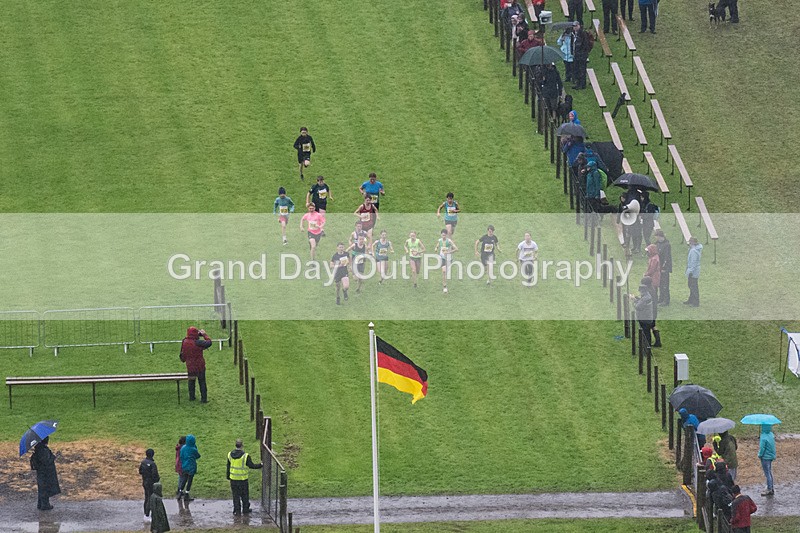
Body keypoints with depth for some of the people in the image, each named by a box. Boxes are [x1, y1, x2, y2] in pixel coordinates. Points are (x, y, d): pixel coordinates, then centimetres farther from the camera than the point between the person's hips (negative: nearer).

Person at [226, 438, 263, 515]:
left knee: (236, 495, 12)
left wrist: (228, 476, 17)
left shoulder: (230, 455, -5)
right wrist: (261, 465, 4)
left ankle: (237, 510, 15)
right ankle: (245, 509, 23)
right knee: (244, 495, 13)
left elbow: (228, 467, 5)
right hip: (243, 479, -3)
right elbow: (252, 466, -12)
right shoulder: (245, 456, -19)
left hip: (233, 478, 3)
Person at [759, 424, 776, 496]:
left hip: (765, 457, -8)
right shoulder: (771, 435, -1)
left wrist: (760, 455, -3)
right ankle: (772, 488, 28)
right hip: (771, 456, 8)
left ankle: (769, 490, 9)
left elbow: (762, 448, -20)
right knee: (769, 472, 20)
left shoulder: (764, 438, -26)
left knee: (767, 474, 2)